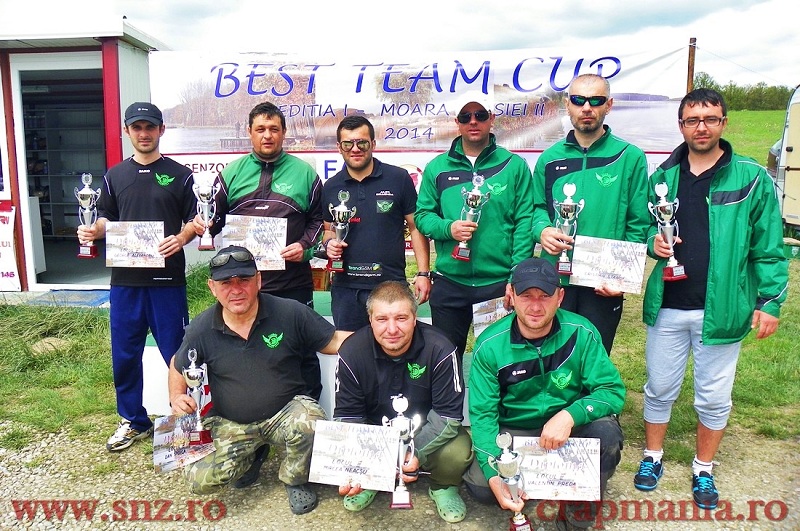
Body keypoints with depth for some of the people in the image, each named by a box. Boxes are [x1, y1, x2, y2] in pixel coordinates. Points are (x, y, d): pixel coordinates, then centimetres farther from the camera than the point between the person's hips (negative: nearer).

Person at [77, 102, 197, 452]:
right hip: (125, 279, 4)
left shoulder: (179, 174, 2)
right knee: (124, 353, 10)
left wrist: (182, 238, -18)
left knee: (175, 352, 2)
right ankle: (133, 421, 27)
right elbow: (106, 220, 16)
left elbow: (193, 221, 2)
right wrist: (94, 231, -5)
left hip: (167, 278, -3)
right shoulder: (114, 176, 11)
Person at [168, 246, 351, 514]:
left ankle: (294, 479, 2)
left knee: (312, 425, -35)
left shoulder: (291, 313, -13)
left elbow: (333, 341, -5)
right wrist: (176, 397, -6)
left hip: (286, 411, -2)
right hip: (229, 424, 2)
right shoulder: (201, 328, -6)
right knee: (199, 479, -18)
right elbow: (178, 365, 13)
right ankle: (250, 456, 18)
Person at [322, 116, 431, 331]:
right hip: (346, 288, 3)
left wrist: (423, 273, -6)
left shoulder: (399, 178, -3)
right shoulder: (331, 187, 7)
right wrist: (329, 243, -4)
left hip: (390, 284, -3)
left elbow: (416, 226, 0)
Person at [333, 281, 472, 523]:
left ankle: (443, 486, 8)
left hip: (427, 432, -1)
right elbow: (347, 414, -12)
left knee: (458, 452, -31)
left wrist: (416, 452, -33)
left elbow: (449, 414, -20)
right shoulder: (351, 352, -19)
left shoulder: (440, 350, -24)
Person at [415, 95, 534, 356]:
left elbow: (524, 224, -3)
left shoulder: (514, 166, 1)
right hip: (449, 283, 2)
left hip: (500, 282, -1)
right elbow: (422, 215, 7)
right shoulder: (437, 167, 7)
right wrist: (448, 228, -14)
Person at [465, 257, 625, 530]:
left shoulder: (580, 333, -16)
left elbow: (613, 391, -16)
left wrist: (570, 415, -35)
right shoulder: (490, 345, -16)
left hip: (570, 427, 1)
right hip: (513, 431, 0)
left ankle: (582, 503, -2)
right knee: (480, 484, -24)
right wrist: (494, 475, -28)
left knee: (606, 431, -30)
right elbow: (483, 413, -15)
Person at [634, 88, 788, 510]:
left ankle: (703, 470, 32)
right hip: (667, 306, 2)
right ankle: (653, 457, 34)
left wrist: (770, 301, -6)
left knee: (714, 396, 11)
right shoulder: (662, 177, 6)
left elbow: (769, 249, -1)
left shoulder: (753, 179, -2)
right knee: (659, 388, 13)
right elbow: (643, 226, 15)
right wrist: (653, 241, -7)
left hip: (722, 309, -2)